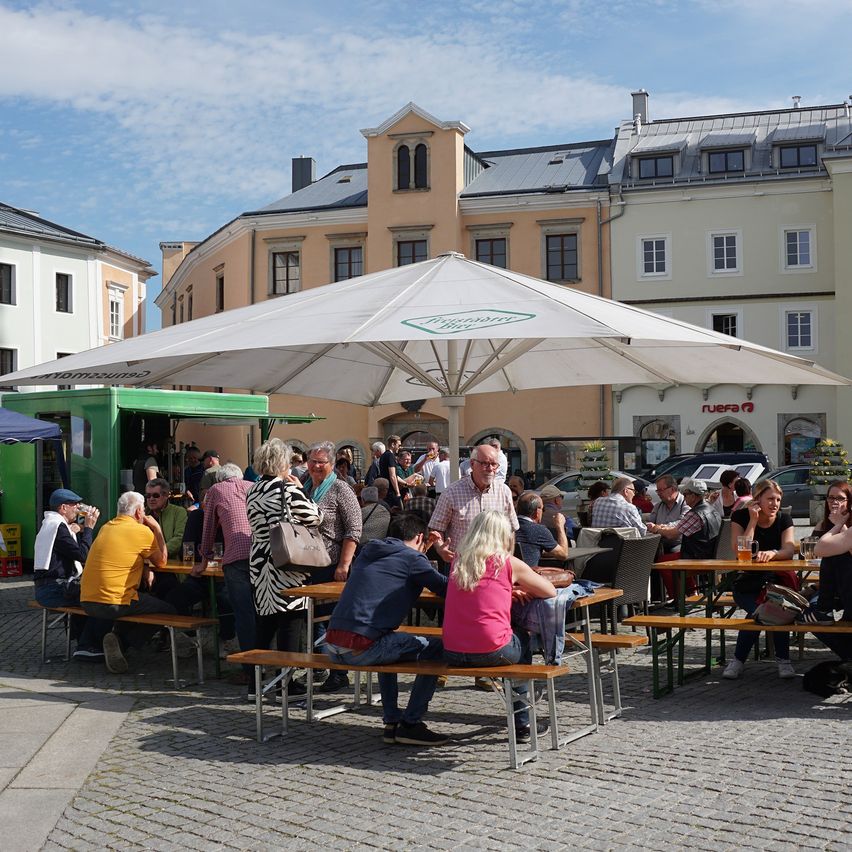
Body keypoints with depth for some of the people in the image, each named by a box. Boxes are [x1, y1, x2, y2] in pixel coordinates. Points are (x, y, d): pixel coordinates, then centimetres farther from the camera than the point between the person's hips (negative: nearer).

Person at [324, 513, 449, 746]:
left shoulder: (368, 552, 22)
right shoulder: (412, 558, 1)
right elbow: (447, 589, 2)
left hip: (332, 645, 8)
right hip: (359, 650, -8)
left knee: (388, 642, 36)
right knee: (434, 648, 5)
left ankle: (391, 722, 29)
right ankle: (410, 724, 7)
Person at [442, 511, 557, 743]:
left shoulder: (458, 560, 10)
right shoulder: (509, 564, -2)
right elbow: (550, 592, 9)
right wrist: (523, 588, 25)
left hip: (451, 653, 5)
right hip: (491, 652, -5)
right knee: (523, 639, 29)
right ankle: (521, 724, 34)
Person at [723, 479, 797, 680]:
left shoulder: (784, 519, 3)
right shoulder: (740, 517, -4)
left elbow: (789, 550, -15)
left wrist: (772, 553, -38)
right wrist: (753, 520, -18)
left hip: (775, 580, 1)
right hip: (746, 584, -1)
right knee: (757, 609, -31)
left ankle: (783, 659, -19)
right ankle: (738, 659, -17)